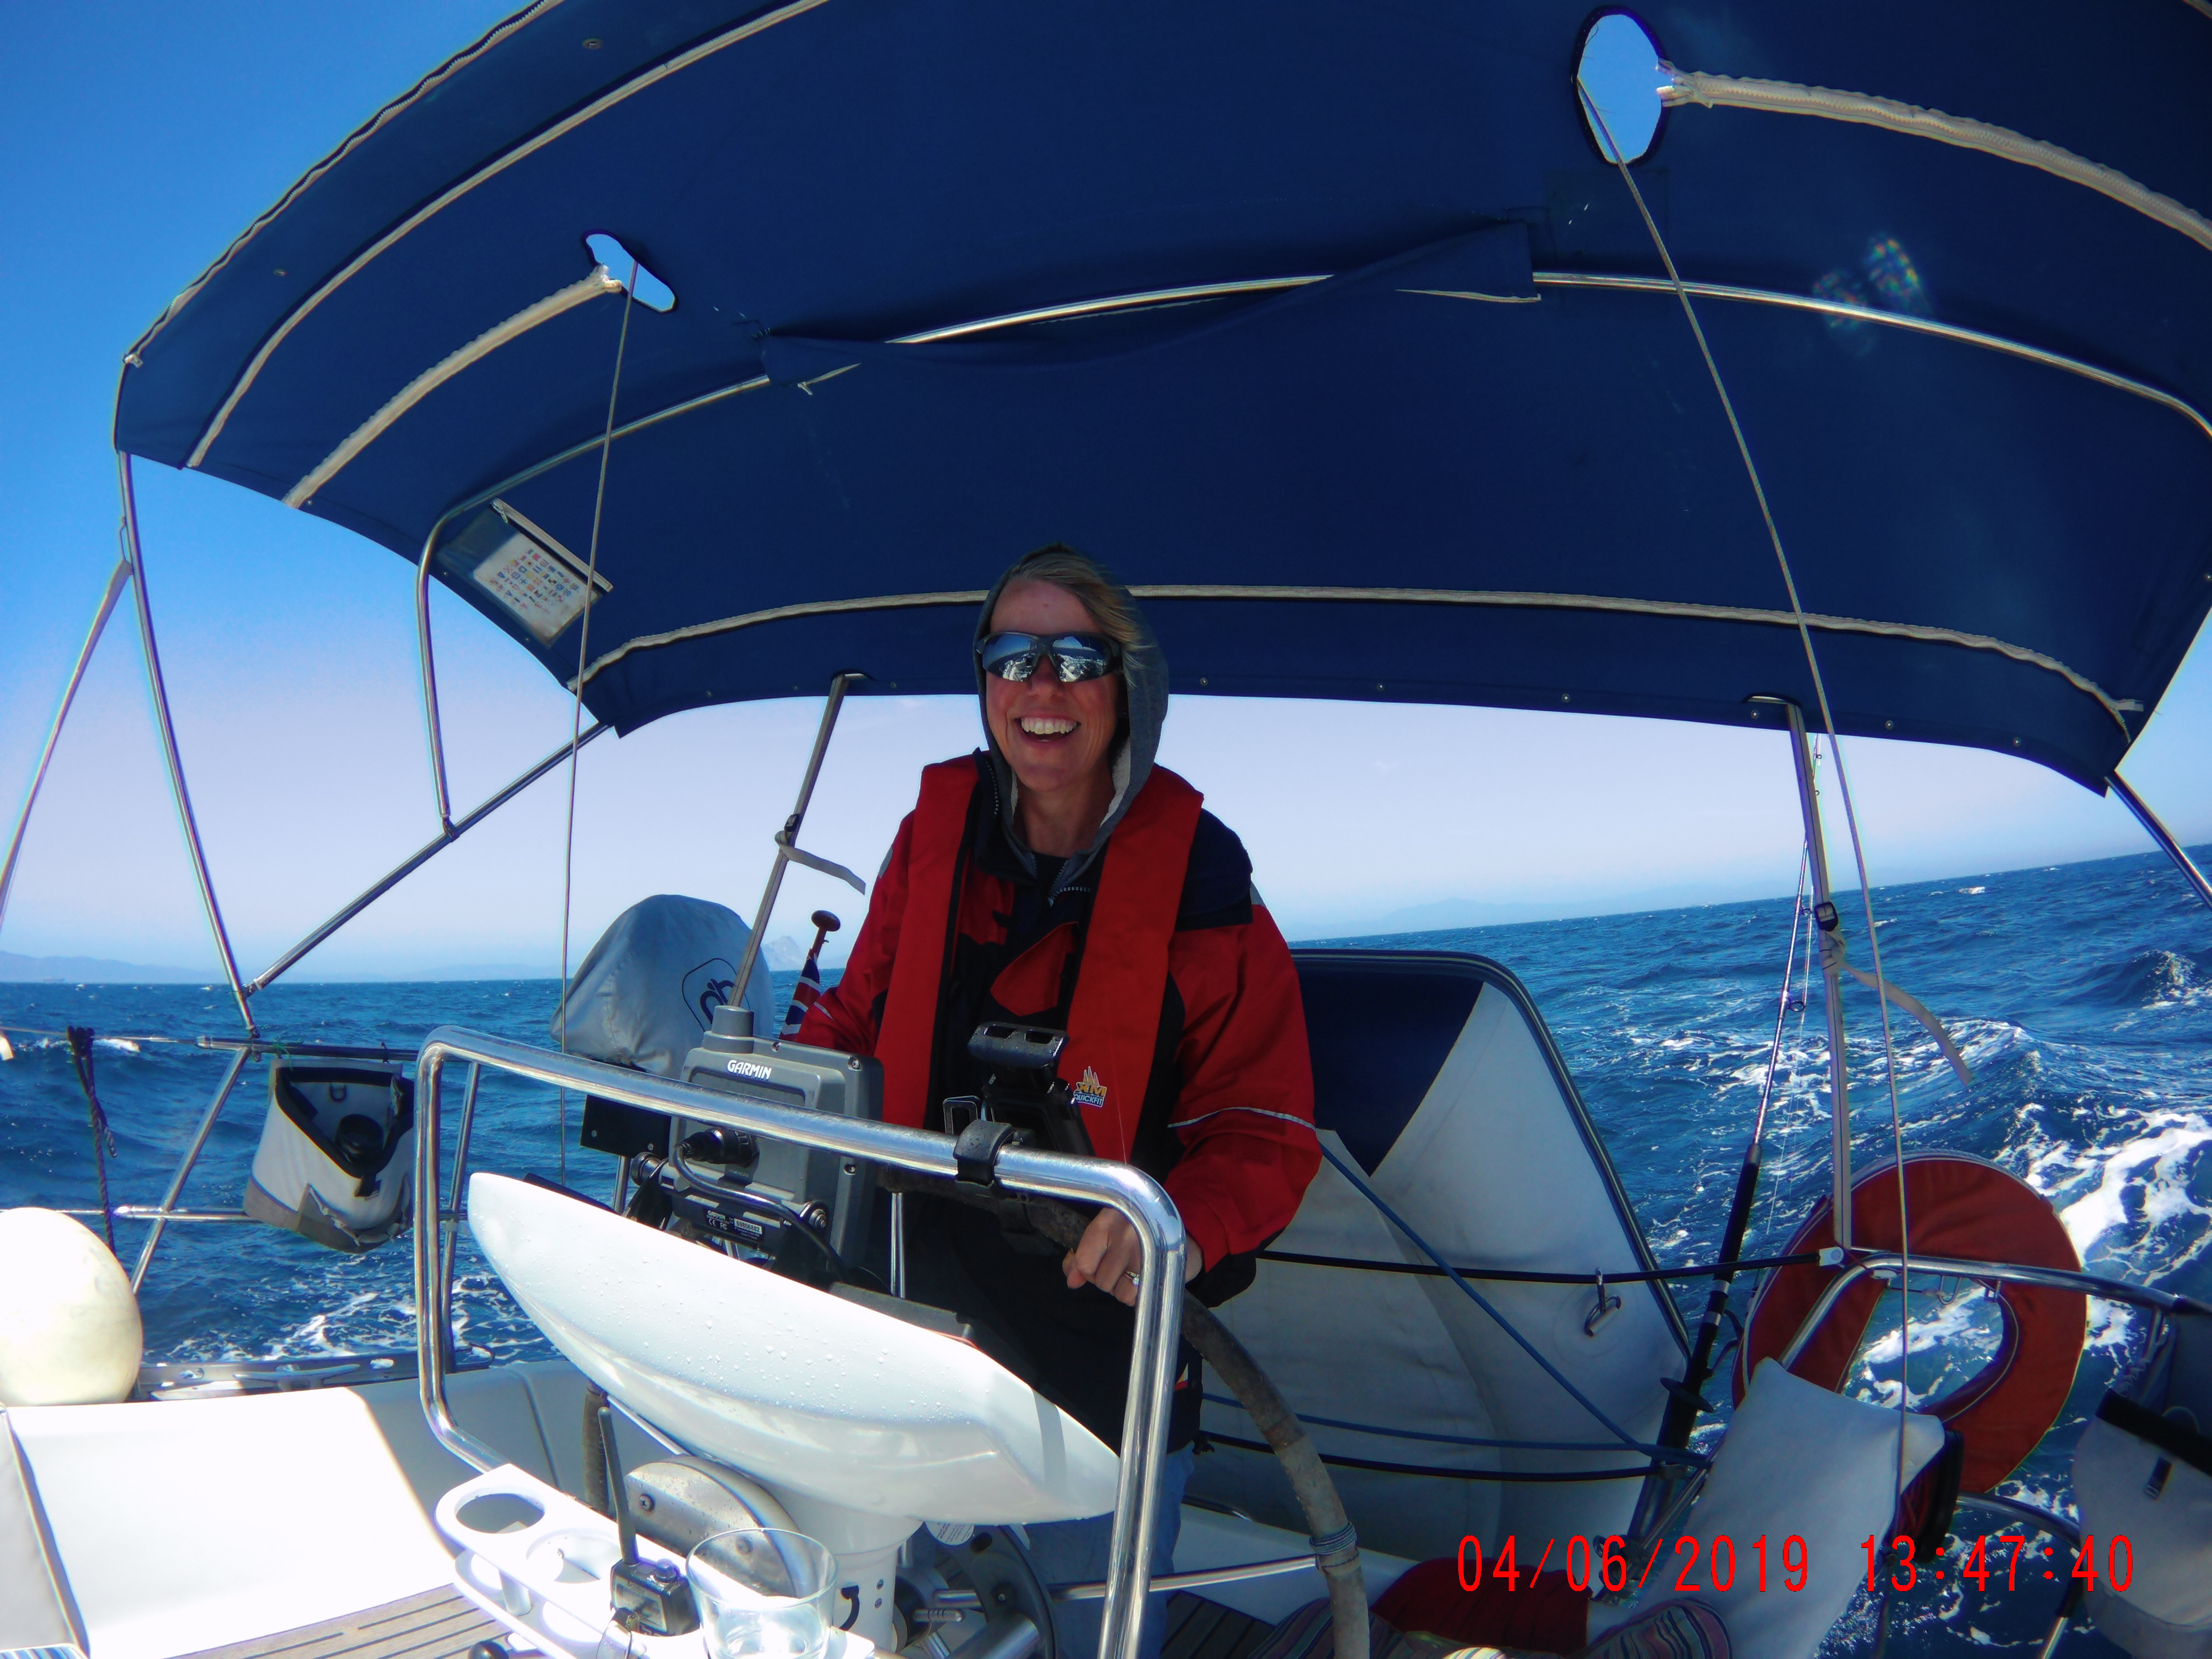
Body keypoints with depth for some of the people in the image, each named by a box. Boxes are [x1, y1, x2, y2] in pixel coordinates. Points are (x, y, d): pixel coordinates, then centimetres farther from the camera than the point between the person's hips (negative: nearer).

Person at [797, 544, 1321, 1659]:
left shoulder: (1199, 886, -13)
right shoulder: (933, 839, -2)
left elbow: (1266, 1131, -12)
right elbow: (860, 1019, 8)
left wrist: (1186, 1223, -31)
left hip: (1106, 1364, -3)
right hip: (917, 1328, 4)